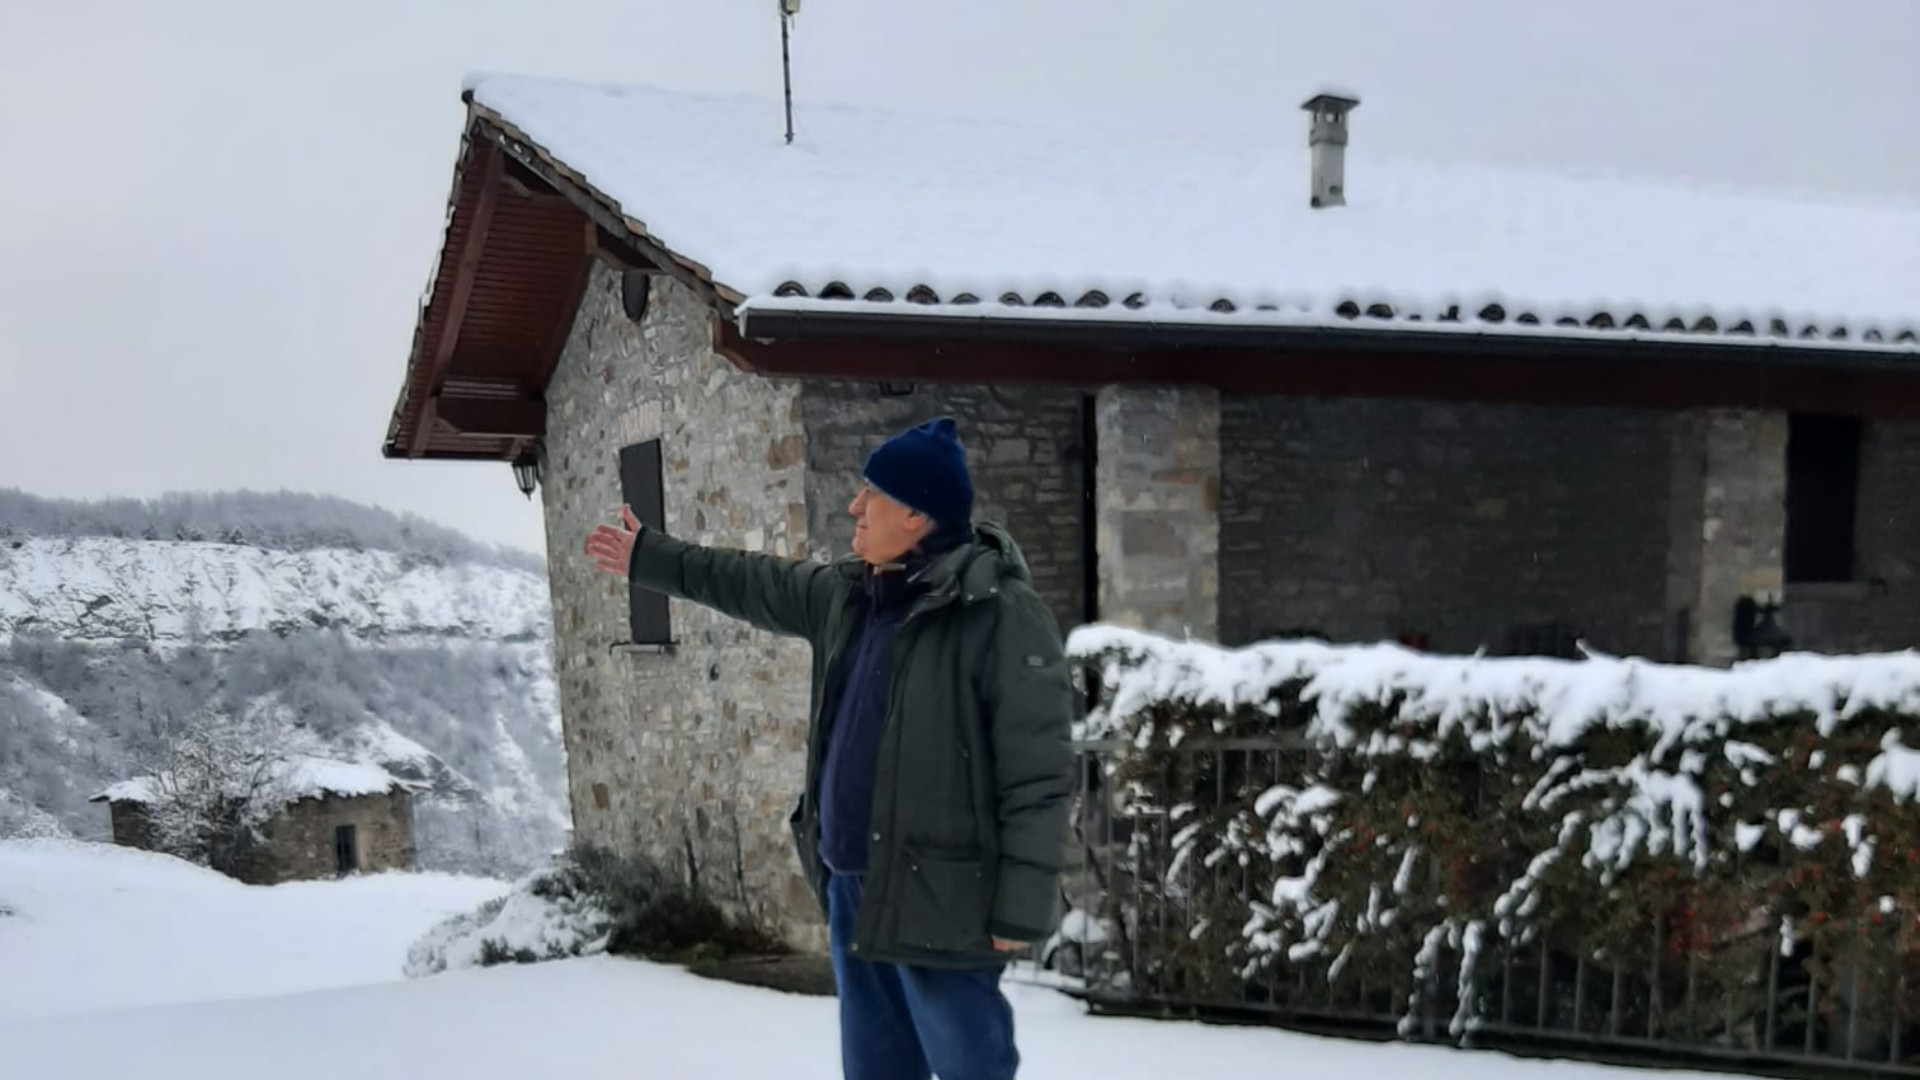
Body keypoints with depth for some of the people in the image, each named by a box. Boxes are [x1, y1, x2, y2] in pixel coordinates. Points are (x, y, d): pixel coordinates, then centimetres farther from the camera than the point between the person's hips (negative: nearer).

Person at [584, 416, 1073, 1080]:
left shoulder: (1001, 613, -17)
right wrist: (649, 558, 34)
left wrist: (1020, 911, -20)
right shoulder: (846, 594, 9)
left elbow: (1036, 776, -19)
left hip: (939, 900, -8)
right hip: (853, 887, 8)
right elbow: (751, 584, 27)